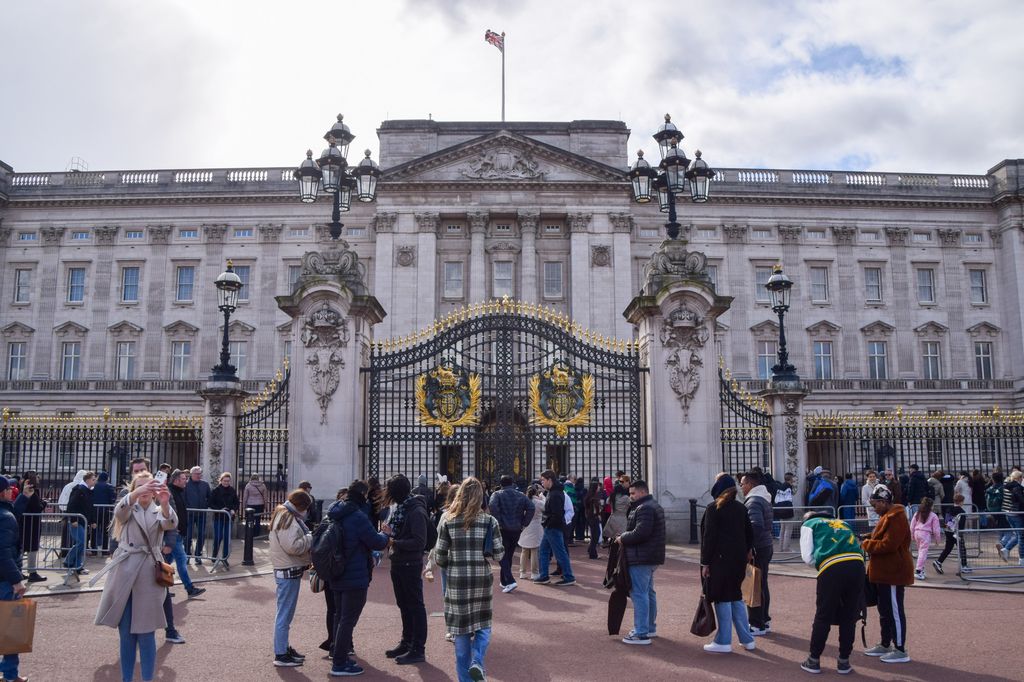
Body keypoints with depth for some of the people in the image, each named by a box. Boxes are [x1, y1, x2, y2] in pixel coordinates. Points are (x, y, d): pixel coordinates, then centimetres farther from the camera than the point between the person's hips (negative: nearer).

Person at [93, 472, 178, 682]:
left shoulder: (159, 512, 6)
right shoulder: (127, 509, 6)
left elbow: (171, 523, -18)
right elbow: (119, 510, -20)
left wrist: (165, 504, -40)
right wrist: (137, 493, -41)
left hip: (148, 575, -1)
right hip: (124, 572, 1)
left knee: (146, 633, 1)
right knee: (126, 633, 8)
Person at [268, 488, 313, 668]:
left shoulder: (284, 515, 13)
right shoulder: (288, 519, -20)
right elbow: (293, 546, -27)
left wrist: (307, 538, 3)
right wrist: (310, 538, -15)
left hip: (288, 570, 11)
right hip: (289, 571, -11)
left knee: (286, 613, 19)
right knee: (285, 614, -3)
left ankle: (284, 648, 30)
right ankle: (281, 655, 4)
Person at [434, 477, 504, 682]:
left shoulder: (448, 521, -3)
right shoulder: (490, 521, -4)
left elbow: (440, 554, -1)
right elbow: (499, 553, -3)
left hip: (456, 580, 0)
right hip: (482, 579, 0)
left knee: (461, 628, 11)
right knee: (482, 625, 15)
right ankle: (477, 661, -7)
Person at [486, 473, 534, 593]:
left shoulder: (497, 495, -3)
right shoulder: (521, 495, 8)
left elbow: (492, 506, -22)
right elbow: (531, 508, -4)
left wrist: (498, 521, -15)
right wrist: (523, 523, -1)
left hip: (503, 529, -4)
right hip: (517, 529, 4)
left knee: (502, 556, 0)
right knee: (509, 555, 17)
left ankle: (510, 581, -16)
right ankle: (504, 582, 25)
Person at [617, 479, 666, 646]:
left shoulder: (644, 508, -17)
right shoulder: (655, 506, 18)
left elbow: (640, 532, -27)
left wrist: (623, 539, -13)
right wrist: (625, 537, 12)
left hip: (641, 558, -11)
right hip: (652, 558, 11)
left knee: (639, 593, -8)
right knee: (649, 592, 20)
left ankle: (641, 634, -7)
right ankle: (650, 627, 30)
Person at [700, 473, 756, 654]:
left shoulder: (713, 508, -12)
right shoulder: (741, 507, 9)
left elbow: (709, 537, -14)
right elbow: (749, 532, 15)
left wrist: (705, 562, -11)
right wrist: (748, 550, 29)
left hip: (720, 559, -7)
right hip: (739, 558, 7)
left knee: (722, 598, -1)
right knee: (736, 596, 16)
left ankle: (723, 642, 3)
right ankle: (747, 640, 19)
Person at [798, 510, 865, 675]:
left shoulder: (808, 525, 21)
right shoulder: (841, 523, 34)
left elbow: (807, 557, 10)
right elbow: (856, 546, 24)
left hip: (832, 568, -4)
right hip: (857, 564, 4)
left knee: (823, 616, 10)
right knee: (849, 617, 16)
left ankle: (814, 660, 20)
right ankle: (844, 662, 25)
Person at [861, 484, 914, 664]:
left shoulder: (896, 517, -19)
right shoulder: (887, 516, 15)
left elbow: (888, 545, -25)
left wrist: (867, 545, -13)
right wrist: (869, 539, 6)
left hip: (893, 573, -11)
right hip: (885, 572, 11)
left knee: (895, 611, -4)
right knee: (885, 610, 17)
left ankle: (901, 650, 3)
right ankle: (885, 645, 27)